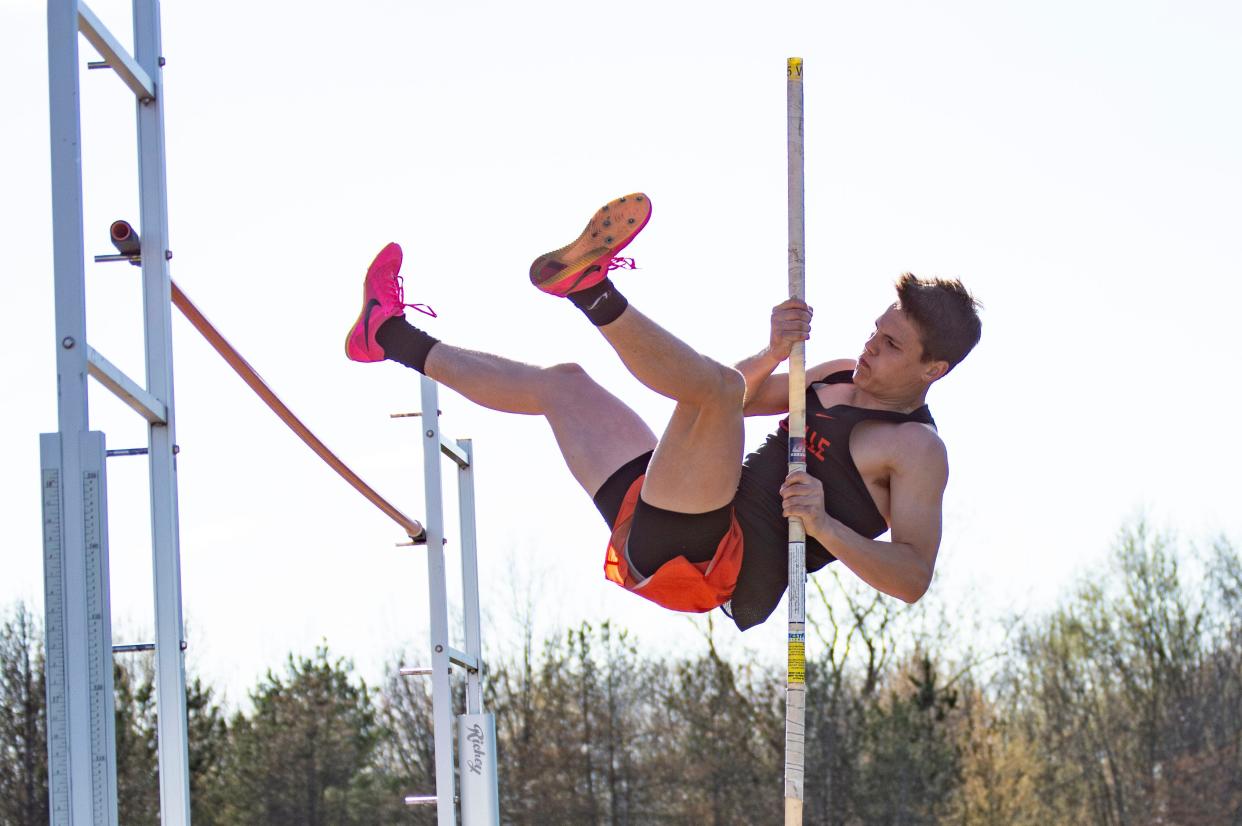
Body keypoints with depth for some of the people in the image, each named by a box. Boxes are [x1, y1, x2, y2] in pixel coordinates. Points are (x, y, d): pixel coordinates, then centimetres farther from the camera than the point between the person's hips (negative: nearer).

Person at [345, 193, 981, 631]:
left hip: (713, 560, -9)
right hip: (658, 536, 9)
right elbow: (748, 397, 25)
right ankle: (395, 339, 36)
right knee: (563, 383, 25)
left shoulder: (918, 452, -7)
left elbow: (913, 578, -18)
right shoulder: (843, 378, 18)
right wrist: (776, 355, 4)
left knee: (714, 385, -31)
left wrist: (824, 527, -31)